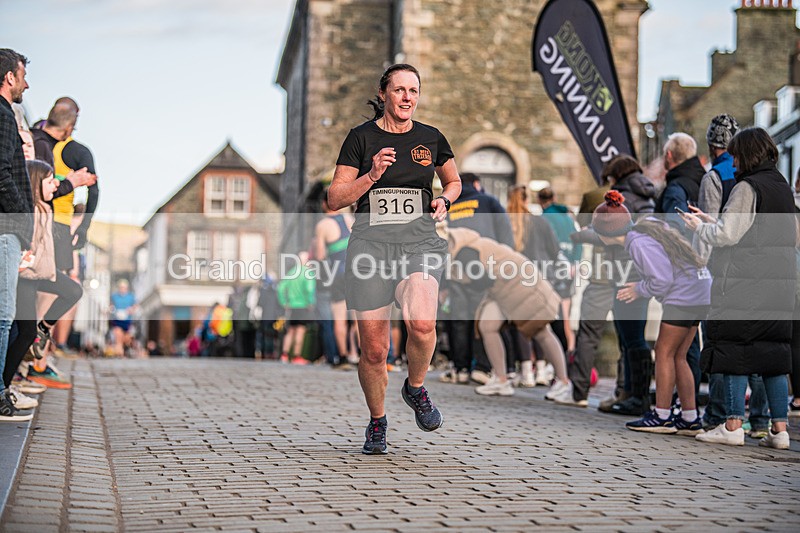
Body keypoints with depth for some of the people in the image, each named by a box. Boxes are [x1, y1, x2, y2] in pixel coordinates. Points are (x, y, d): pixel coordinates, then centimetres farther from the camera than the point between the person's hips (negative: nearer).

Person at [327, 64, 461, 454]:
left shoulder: (431, 139, 9)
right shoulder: (361, 137, 3)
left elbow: (454, 181, 26)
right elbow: (335, 199, 1)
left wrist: (443, 201, 5)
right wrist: (372, 176, -14)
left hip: (418, 240, 1)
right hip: (370, 242, 0)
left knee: (422, 323, -27)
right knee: (374, 349, -2)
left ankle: (415, 389, 3)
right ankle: (377, 421, 23)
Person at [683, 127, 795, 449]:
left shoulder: (747, 187, -10)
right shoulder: (782, 187, 16)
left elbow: (726, 235, -13)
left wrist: (699, 227, 5)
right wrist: (711, 221, 20)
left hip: (744, 280, -8)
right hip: (780, 280, 8)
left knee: (734, 349, -1)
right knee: (773, 351, 8)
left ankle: (733, 426, -2)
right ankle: (779, 429, 7)